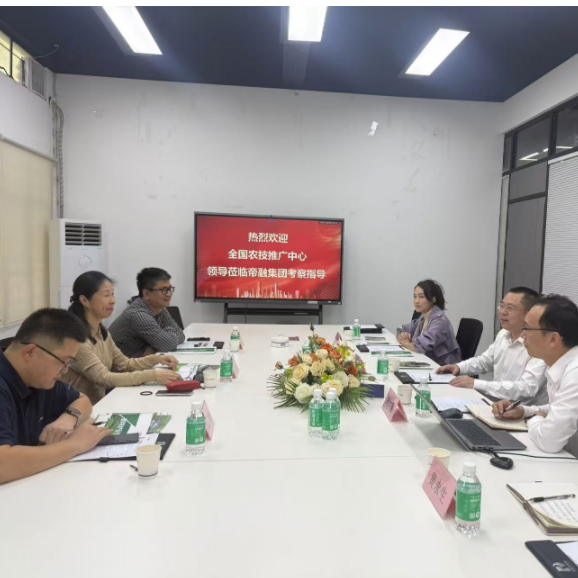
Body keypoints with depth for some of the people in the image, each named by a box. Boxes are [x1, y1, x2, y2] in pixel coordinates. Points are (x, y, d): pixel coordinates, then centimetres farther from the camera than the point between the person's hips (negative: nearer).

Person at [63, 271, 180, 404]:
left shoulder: (101, 331, 7)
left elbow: (124, 364, 11)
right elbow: (103, 378, -26)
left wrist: (156, 359, -6)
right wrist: (152, 375, -32)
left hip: (99, 403, 8)